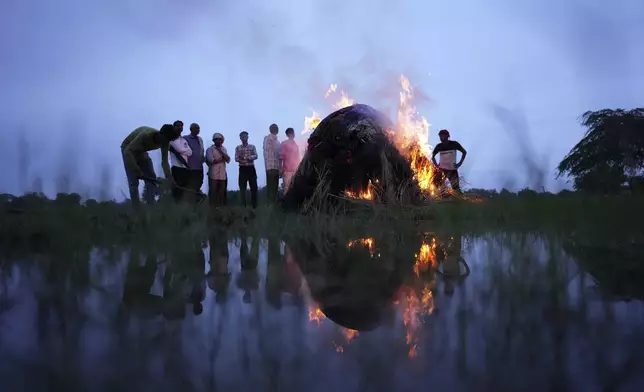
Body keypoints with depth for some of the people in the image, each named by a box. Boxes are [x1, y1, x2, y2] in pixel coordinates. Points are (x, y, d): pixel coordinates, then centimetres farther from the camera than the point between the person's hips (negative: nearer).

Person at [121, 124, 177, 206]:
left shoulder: (164, 141, -18)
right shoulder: (145, 135, -38)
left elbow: (164, 161, -16)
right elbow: (128, 151, -39)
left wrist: (170, 178, -29)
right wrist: (137, 170, -44)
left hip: (141, 151, 6)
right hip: (129, 150, -6)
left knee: (151, 177, -2)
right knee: (133, 181, -13)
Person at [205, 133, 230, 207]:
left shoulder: (223, 149, 16)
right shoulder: (210, 149, 0)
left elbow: (228, 160, 4)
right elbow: (211, 160, -14)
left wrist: (221, 151, -5)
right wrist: (222, 159, -4)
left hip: (223, 174, 5)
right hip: (213, 174, -5)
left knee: (222, 192, 4)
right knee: (213, 191, -4)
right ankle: (213, 206, -2)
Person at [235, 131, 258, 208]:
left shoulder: (252, 147, 6)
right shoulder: (238, 148, 6)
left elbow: (255, 156, -7)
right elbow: (236, 159, -5)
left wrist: (246, 157, -21)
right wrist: (248, 158, -19)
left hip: (251, 168, 0)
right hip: (242, 169, 0)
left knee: (253, 187, -1)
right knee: (242, 187, -1)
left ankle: (254, 205, 6)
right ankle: (243, 205, 6)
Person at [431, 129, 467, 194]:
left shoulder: (454, 144, -6)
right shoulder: (439, 146, -1)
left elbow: (464, 152, 4)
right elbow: (432, 155, 14)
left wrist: (460, 163, -3)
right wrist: (436, 165, 1)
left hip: (452, 169, -2)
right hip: (441, 170, 2)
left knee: (456, 188, -1)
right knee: (435, 186, -7)